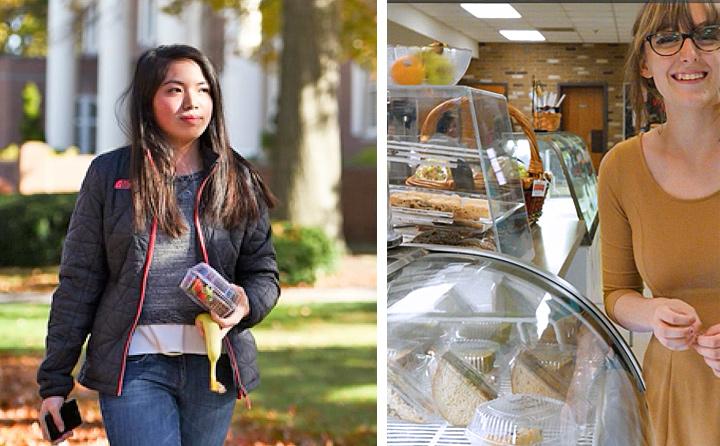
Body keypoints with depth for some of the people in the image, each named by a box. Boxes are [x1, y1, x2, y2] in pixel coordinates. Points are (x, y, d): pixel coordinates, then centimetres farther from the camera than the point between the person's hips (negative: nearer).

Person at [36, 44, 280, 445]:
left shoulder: (237, 180, 8)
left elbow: (263, 272, 11)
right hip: (134, 366, -2)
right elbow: (79, 281, 2)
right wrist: (55, 381, 1)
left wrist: (247, 302, -13)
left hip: (213, 365, 3)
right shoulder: (110, 174, 2)